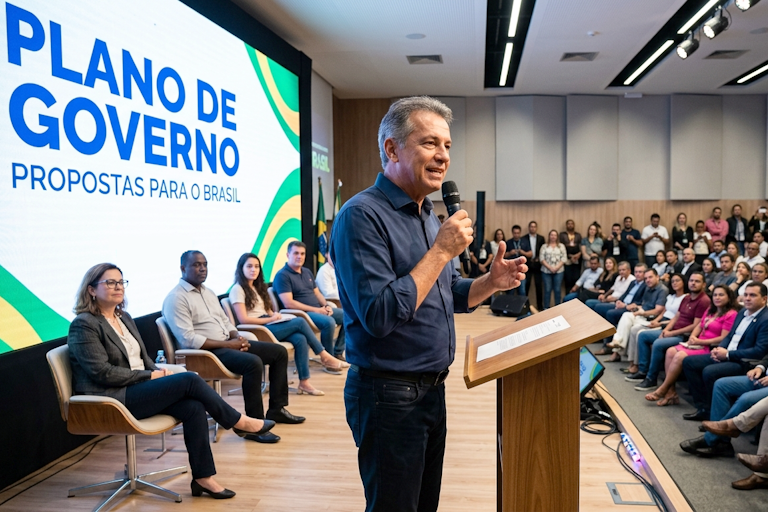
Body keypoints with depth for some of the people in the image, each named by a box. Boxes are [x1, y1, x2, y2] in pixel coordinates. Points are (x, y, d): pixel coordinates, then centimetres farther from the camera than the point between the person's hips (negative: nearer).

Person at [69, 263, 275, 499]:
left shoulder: (124, 317, 15)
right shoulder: (84, 325, -10)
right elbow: (102, 373, -17)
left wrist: (160, 372, -3)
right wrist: (151, 376, -15)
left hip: (136, 390, 8)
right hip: (112, 401, -8)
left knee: (194, 407, -19)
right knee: (189, 380, -22)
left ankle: (203, 477, -13)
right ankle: (239, 422, -5)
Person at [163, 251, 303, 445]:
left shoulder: (208, 292, 17)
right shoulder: (176, 299, -12)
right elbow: (188, 340, -20)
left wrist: (237, 337, -2)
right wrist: (227, 344, -20)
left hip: (227, 344, 9)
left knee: (279, 351, 4)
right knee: (253, 362, -33)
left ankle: (277, 408, 12)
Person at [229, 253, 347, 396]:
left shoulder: (257, 287, 23)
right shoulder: (237, 289, -2)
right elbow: (243, 319, -13)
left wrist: (275, 315, -4)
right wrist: (271, 319, -12)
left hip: (267, 325, 7)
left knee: (300, 339, -22)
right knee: (300, 322, -21)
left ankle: (304, 382, -22)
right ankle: (325, 356, -10)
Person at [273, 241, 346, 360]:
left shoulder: (307, 272, 17)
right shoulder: (282, 275, -10)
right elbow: (288, 303, -19)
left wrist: (327, 305, -3)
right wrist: (316, 310, -19)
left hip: (319, 309, 9)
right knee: (329, 322, -31)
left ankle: (337, 352, 9)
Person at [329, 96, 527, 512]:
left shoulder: (427, 215, 10)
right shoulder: (363, 215, -19)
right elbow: (380, 315, -27)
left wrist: (491, 282, -2)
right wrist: (442, 250, -23)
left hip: (431, 389, 9)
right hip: (389, 395, -9)